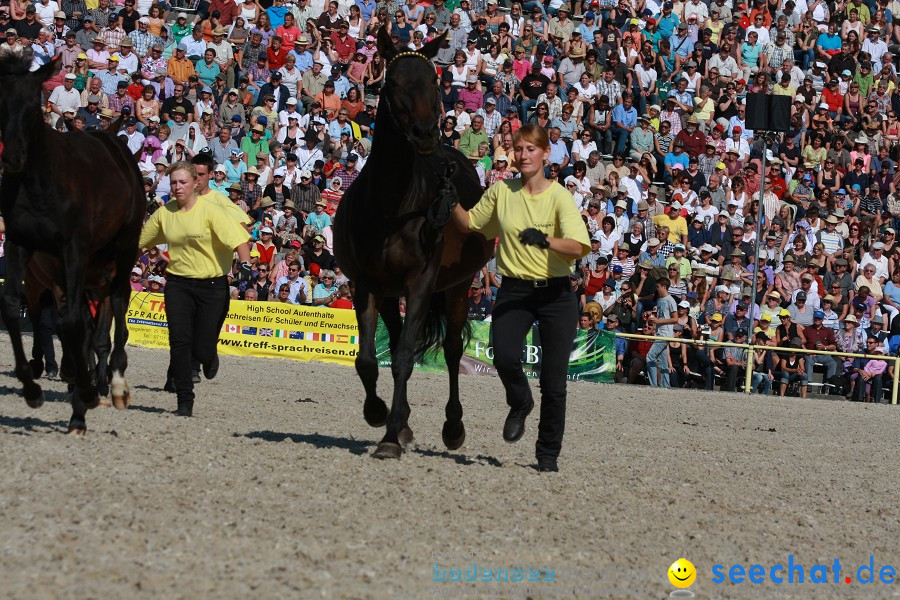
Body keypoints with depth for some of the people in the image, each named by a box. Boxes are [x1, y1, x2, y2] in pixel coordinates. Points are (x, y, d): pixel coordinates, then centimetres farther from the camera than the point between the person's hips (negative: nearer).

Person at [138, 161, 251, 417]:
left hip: (212, 285, -3)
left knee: (202, 350, -5)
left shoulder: (210, 211, -9)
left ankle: (209, 358, 35)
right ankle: (184, 400, -4)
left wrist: (245, 263, -32)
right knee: (179, 340, -13)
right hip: (178, 284, 3)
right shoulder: (164, 213, 4)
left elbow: (237, 238, -17)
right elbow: (140, 241, 18)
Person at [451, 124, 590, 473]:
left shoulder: (559, 196, -8)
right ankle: (519, 404, 12)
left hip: (555, 293, -2)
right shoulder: (501, 192, 5)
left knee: (553, 381, -1)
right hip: (513, 290, 2)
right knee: (504, 358, -23)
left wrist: (545, 240, -39)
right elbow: (469, 223, 19)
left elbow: (578, 246, -21)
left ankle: (548, 454, 18)